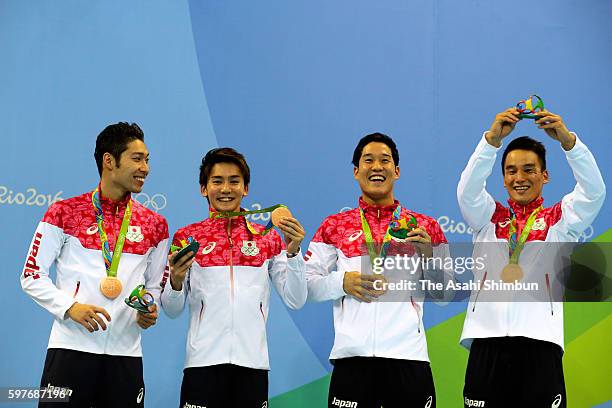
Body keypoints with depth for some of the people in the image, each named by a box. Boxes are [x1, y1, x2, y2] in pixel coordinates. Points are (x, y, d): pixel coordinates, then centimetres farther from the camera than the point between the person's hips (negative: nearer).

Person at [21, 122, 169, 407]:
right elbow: (31, 276, 2)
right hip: (71, 347, -3)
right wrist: (70, 307, -12)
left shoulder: (155, 225, 10)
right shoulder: (64, 212, 1)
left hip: (126, 352, 3)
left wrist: (150, 311, -3)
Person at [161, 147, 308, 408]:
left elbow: (295, 301, 4)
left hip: (253, 361, 1)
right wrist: (176, 281, -15)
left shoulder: (268, 238, 9)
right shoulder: (186, 237, 6)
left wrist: (292, 252, -8)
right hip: (203, 362, -1)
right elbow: (172, 310, 4)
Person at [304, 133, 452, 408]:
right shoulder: (334, 227, 11)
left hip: (408, 355, 1)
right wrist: (343, 281, -9)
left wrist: (428, 257, -5)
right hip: (351, 356, 0)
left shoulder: (425, 227, 11)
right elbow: (306, 286, 7)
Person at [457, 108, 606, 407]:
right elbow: (467, 189, -4)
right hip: (487, 340, 1)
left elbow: (594, 191, -4)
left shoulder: (559, 219, 13)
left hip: (540, 341, -1)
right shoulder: (488, 217, 15)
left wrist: (566, 139, -17)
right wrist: (493, 138, -16)